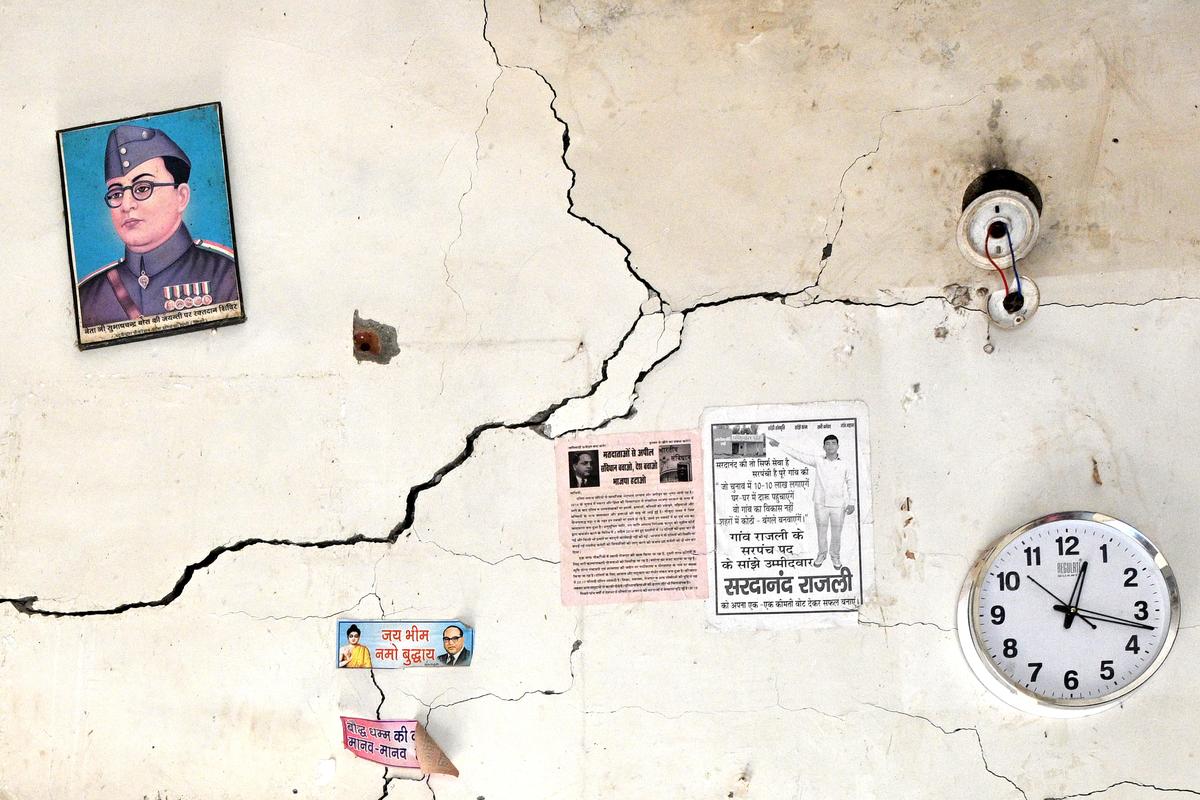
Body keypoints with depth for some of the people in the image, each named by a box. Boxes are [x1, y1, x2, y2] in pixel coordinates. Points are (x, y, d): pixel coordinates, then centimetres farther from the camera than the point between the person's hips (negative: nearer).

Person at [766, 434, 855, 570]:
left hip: (839, 505, 0)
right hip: (820, 504, 0)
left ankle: (835, 556, 30)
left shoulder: (844, 465, -2)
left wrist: (851, 503, 1)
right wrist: (779, 445, -9)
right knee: (821, 532, 12)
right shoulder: (818, 461, -3)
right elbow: (798, 455, -4)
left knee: (836, 534, 9)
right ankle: (821, 554, 32)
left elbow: (850, 484, 8)